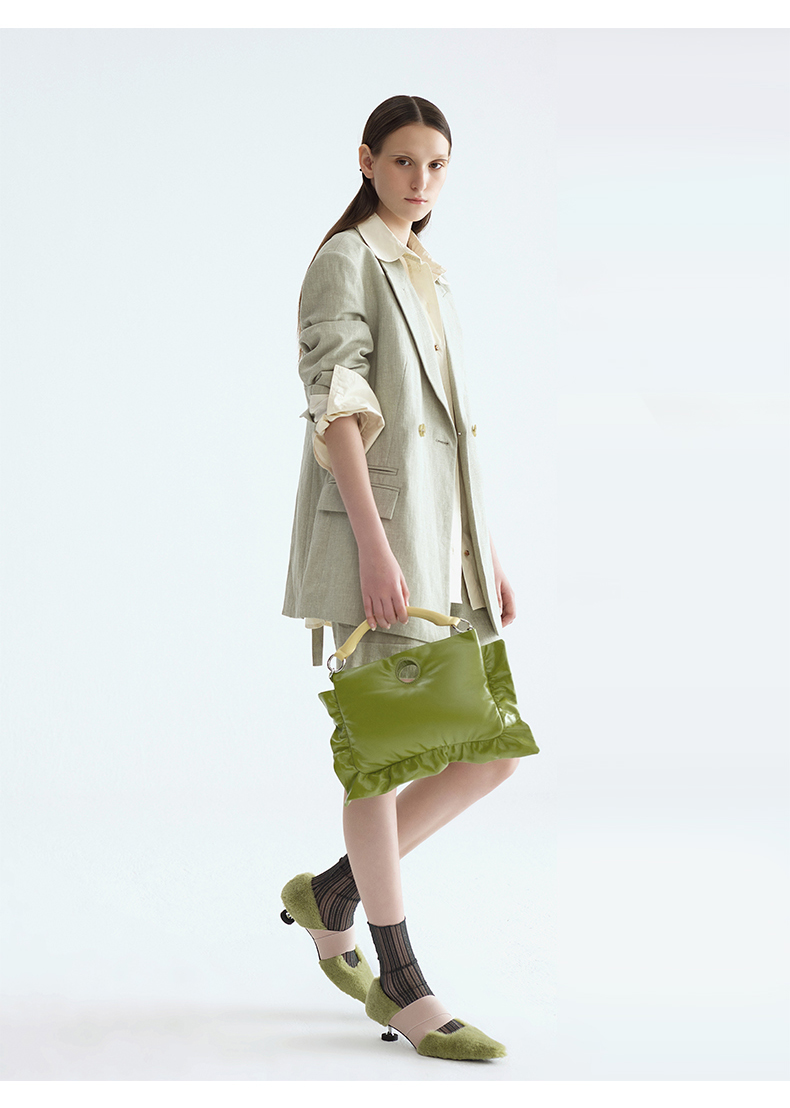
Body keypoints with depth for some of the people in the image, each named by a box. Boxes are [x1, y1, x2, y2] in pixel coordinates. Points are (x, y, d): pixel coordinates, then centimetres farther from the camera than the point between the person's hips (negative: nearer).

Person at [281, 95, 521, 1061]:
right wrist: (374, 543, -21)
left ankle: (332, 895, 18)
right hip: (376, 520, -8)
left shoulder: (431, 276, 22)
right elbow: (337, 408, -12)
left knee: (494, 752, 4)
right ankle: (403, 987, 6)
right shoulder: (344, 261, -2)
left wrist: (486, 555, 17)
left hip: (444, 529, 8)